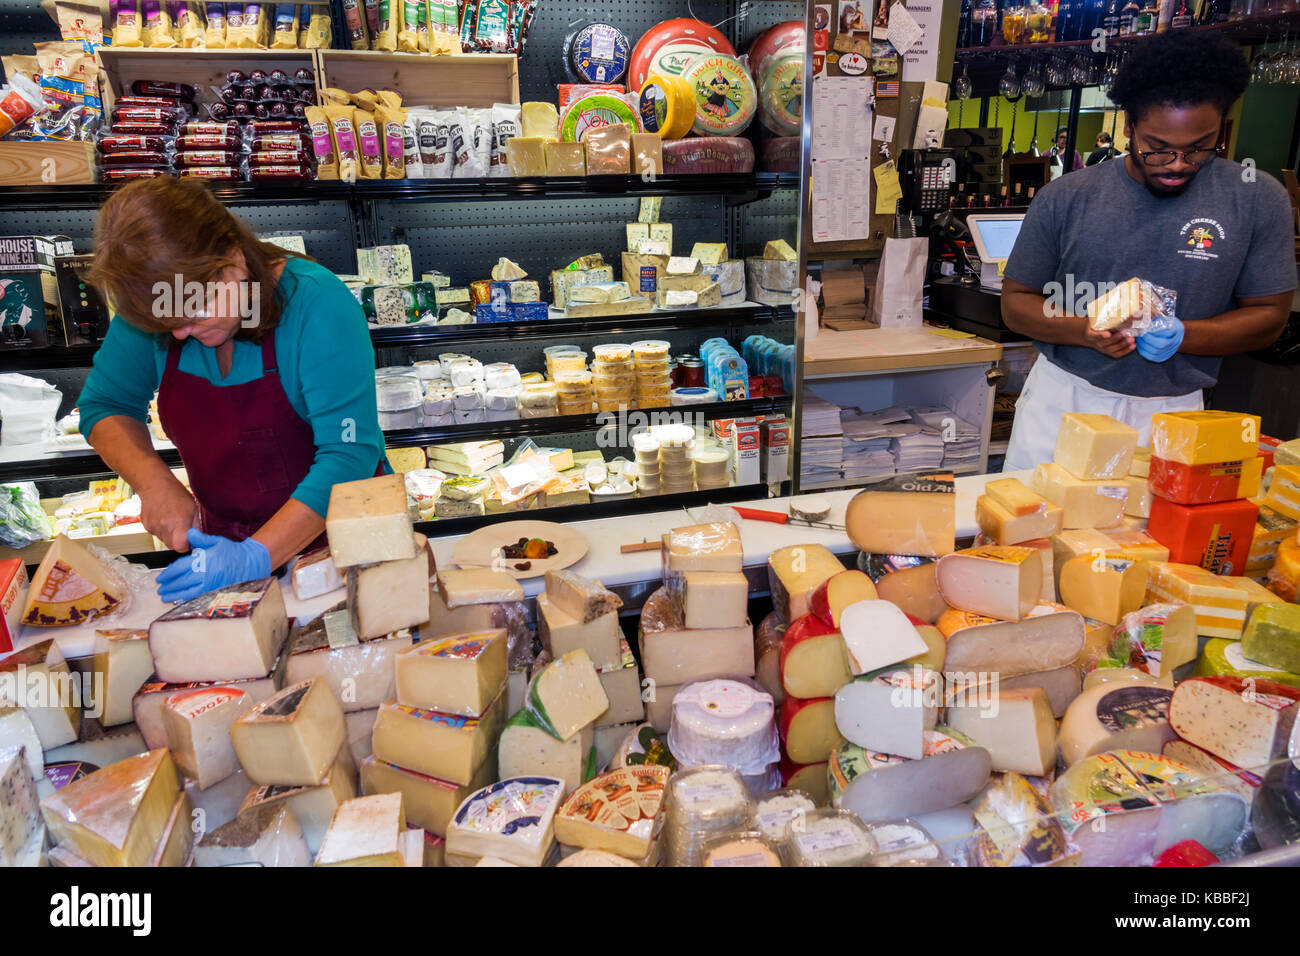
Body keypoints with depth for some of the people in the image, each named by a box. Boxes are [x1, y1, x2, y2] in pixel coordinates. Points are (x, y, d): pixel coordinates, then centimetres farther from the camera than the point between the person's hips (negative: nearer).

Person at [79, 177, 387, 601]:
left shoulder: (318, 304, -20)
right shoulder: (150, 310, -4)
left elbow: (349, 454, -23)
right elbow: (104, 405, 10)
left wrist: (257, 556, -29)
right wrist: (154, 481, -10)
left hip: (336, 532, -2)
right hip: (221, 532, 3)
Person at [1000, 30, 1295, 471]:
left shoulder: (1257, 200, -1)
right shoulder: (1064, 198, -4)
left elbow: (1269, 314, 3)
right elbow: (1016, 301, -1)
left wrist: (1182, 335, -16)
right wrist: (1086, 332, -19)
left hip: (1171, 413, 0)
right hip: (1061, 398, 0)